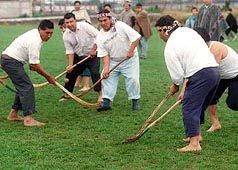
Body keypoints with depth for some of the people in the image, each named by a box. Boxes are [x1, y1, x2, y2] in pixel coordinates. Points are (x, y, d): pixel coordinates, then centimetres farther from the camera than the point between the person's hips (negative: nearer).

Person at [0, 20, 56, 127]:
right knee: (27, 87, -16)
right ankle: (28, 118, -22)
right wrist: (48, 77, -12)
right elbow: (34, 65, -21)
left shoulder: (34, 33, 9)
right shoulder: (35, 41, -23)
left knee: (22, 87, 15)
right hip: (11, 61, -11)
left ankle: (13, 114, 21)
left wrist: (32, 64, 16)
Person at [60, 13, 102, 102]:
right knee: (71, 73, 4)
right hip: (78, 57, 4)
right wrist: (70, 65, -15)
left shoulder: (85, 26, -19)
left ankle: (100, 94, -7)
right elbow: (70, 51, -5)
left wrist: (94, 49, -19)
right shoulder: (66, 35, -7)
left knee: (95, 73, -19)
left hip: (92, 55, -4)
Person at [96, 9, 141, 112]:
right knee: (107, 78, -5)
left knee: (133, 79, -10)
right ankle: (106, 102, 0)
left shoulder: (120, 26, -17)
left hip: (129, 59, -4)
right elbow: (105, 54, -8)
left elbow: (136, 37, -21)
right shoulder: (100, 37, -6)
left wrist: (131, 51, -27)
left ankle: (135, 101, 7)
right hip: (113, 61, 4)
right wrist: (106, 68, -20)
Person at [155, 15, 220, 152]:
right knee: (199, 106, 23)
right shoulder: (188, 31, 15)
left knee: (189, 108, -4)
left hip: (201, 75, -9)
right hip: (214, 69, 9)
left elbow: (177, 74, -6)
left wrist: (175, 86, 18)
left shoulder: (170, 48, -7)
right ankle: (197, 135, 36)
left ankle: (194, 144, -8)